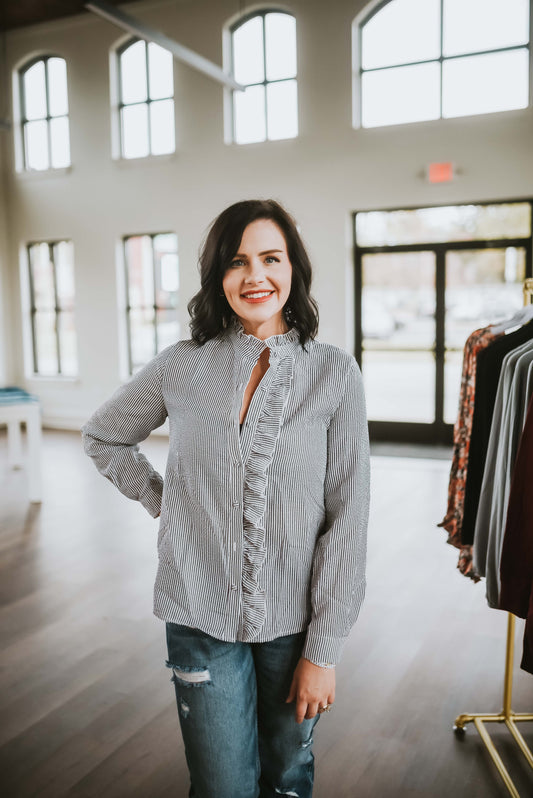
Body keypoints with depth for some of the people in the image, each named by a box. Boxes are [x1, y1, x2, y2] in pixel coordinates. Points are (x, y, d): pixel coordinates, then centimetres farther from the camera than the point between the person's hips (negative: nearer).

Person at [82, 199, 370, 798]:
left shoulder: (335, 374, -8)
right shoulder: (182, 366, -4)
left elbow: (347, 516, -8)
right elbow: (102, 437, 14)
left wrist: (324, 650, -8)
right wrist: (161, 500, 1)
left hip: (294, 619, 0)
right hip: (202, 618, 0)